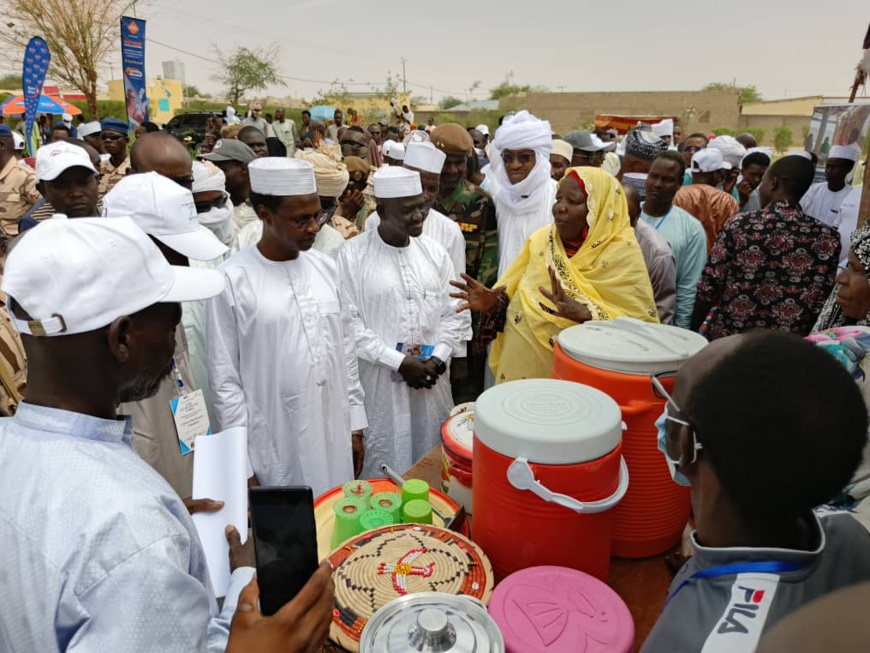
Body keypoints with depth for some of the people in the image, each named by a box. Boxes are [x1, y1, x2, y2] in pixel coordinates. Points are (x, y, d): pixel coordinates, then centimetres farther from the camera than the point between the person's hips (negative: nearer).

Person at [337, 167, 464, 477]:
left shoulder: (434, 251, 6)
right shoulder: (352, 255, -8)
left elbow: (452, 313, 7)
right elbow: (348, 323, -11)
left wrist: (438, 359, -7)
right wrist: (398, 361, -14)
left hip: (432, 380, 4)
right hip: (379, 382, -4)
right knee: (384, 467, 7)